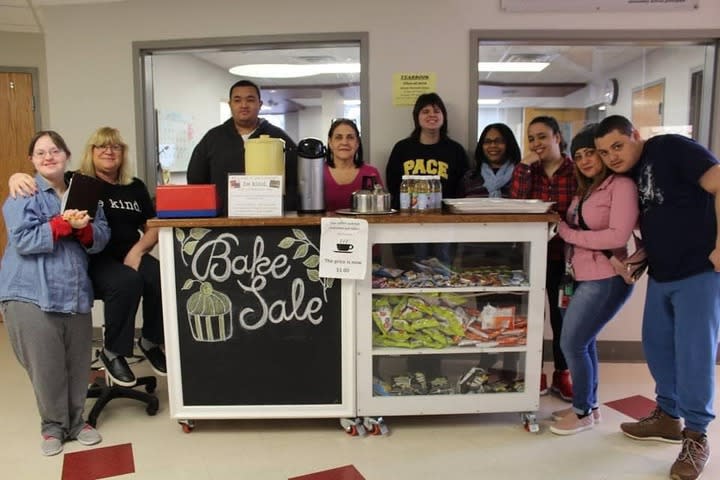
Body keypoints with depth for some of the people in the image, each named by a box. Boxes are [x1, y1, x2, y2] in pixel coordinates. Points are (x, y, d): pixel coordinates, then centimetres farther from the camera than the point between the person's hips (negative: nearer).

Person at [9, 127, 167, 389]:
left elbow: (153, 227, 13)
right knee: (126, 282, -35)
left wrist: (137, 250, -5)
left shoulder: (136, 187, 14)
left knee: (162, 280, -26)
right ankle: (112, 353, -11)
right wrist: (18, 176, -31)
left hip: (130, 255, 4)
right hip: (93, 260, -4)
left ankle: (151, 341, 1)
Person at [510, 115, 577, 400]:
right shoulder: (527, 169, 6)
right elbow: (515, 203, -10)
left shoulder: (575, 170, -1)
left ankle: (562, 374, 22)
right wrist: (524, 166, -14)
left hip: (564, 253, -2)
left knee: (562, 313, 6)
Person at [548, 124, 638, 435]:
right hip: (585, 278, 9)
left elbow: (618, 236, -21)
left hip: (606, 280, -8)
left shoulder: (621, 185, -12)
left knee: (572, 344, -3)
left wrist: (568, 234, -15)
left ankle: (583, 412, 16)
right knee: (584, 342, 16)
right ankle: (589, 405, 31)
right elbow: (578, 230, 13)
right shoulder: (586, 190, 16)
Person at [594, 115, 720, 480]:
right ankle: (668, 417, 31)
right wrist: (643, 253, 4)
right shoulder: (627, 176, 9)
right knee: (656, 345, 14)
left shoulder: (671, 148, -13)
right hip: (661, 275, 8)